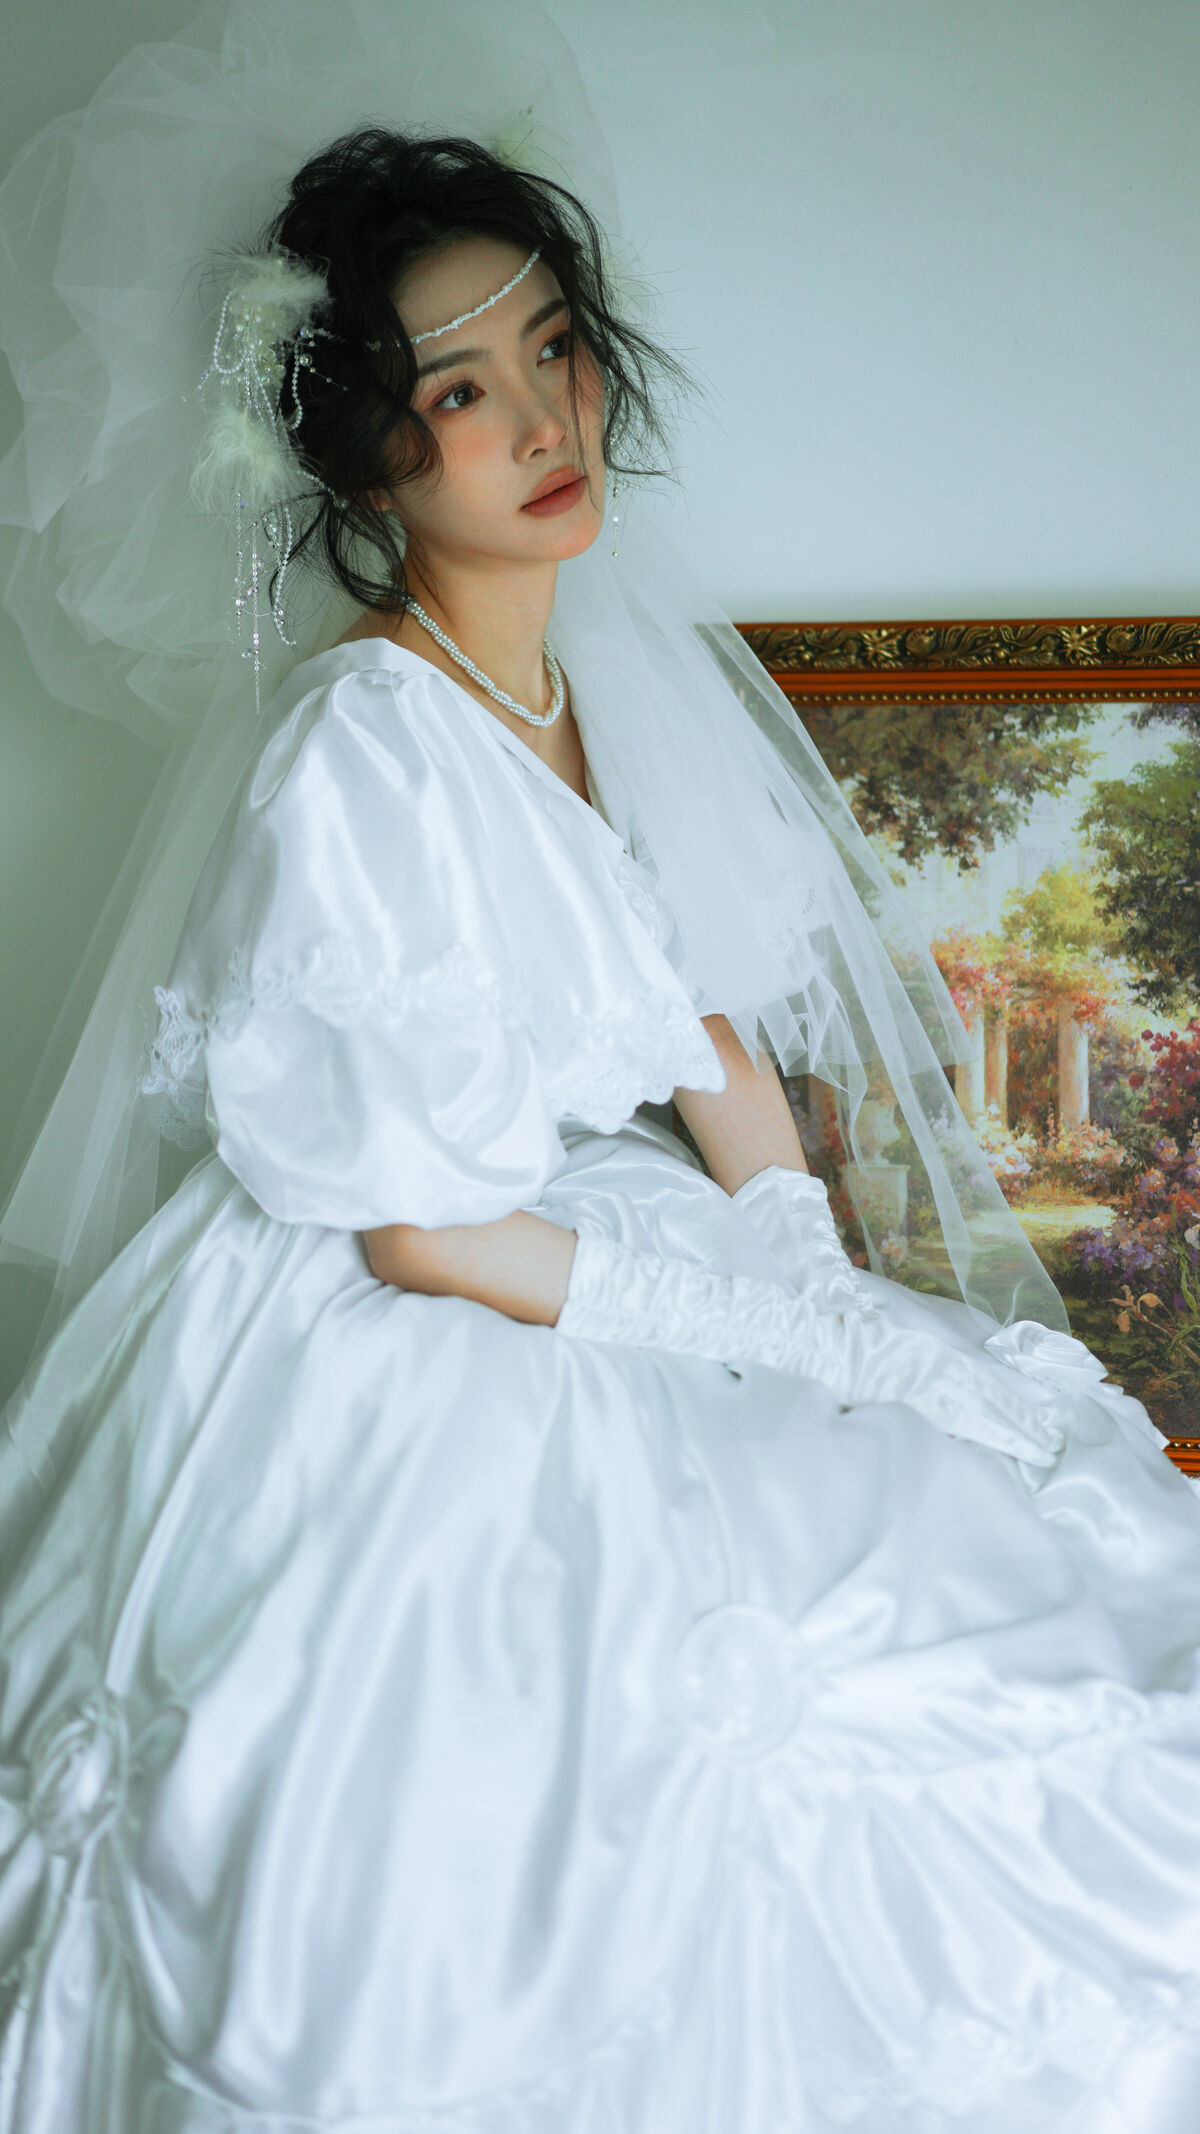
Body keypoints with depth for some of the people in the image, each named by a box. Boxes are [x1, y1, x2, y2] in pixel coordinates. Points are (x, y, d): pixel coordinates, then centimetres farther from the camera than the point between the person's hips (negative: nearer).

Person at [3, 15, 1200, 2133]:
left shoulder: (602, 659, 1)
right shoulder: (354, 760, -23)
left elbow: (706, 1016, 9)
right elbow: (420, 1238, -20)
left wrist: (816, 1272, -3)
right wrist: (787, 1332, -14)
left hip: (609, 1243, 8)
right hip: (394, 1382, -8)